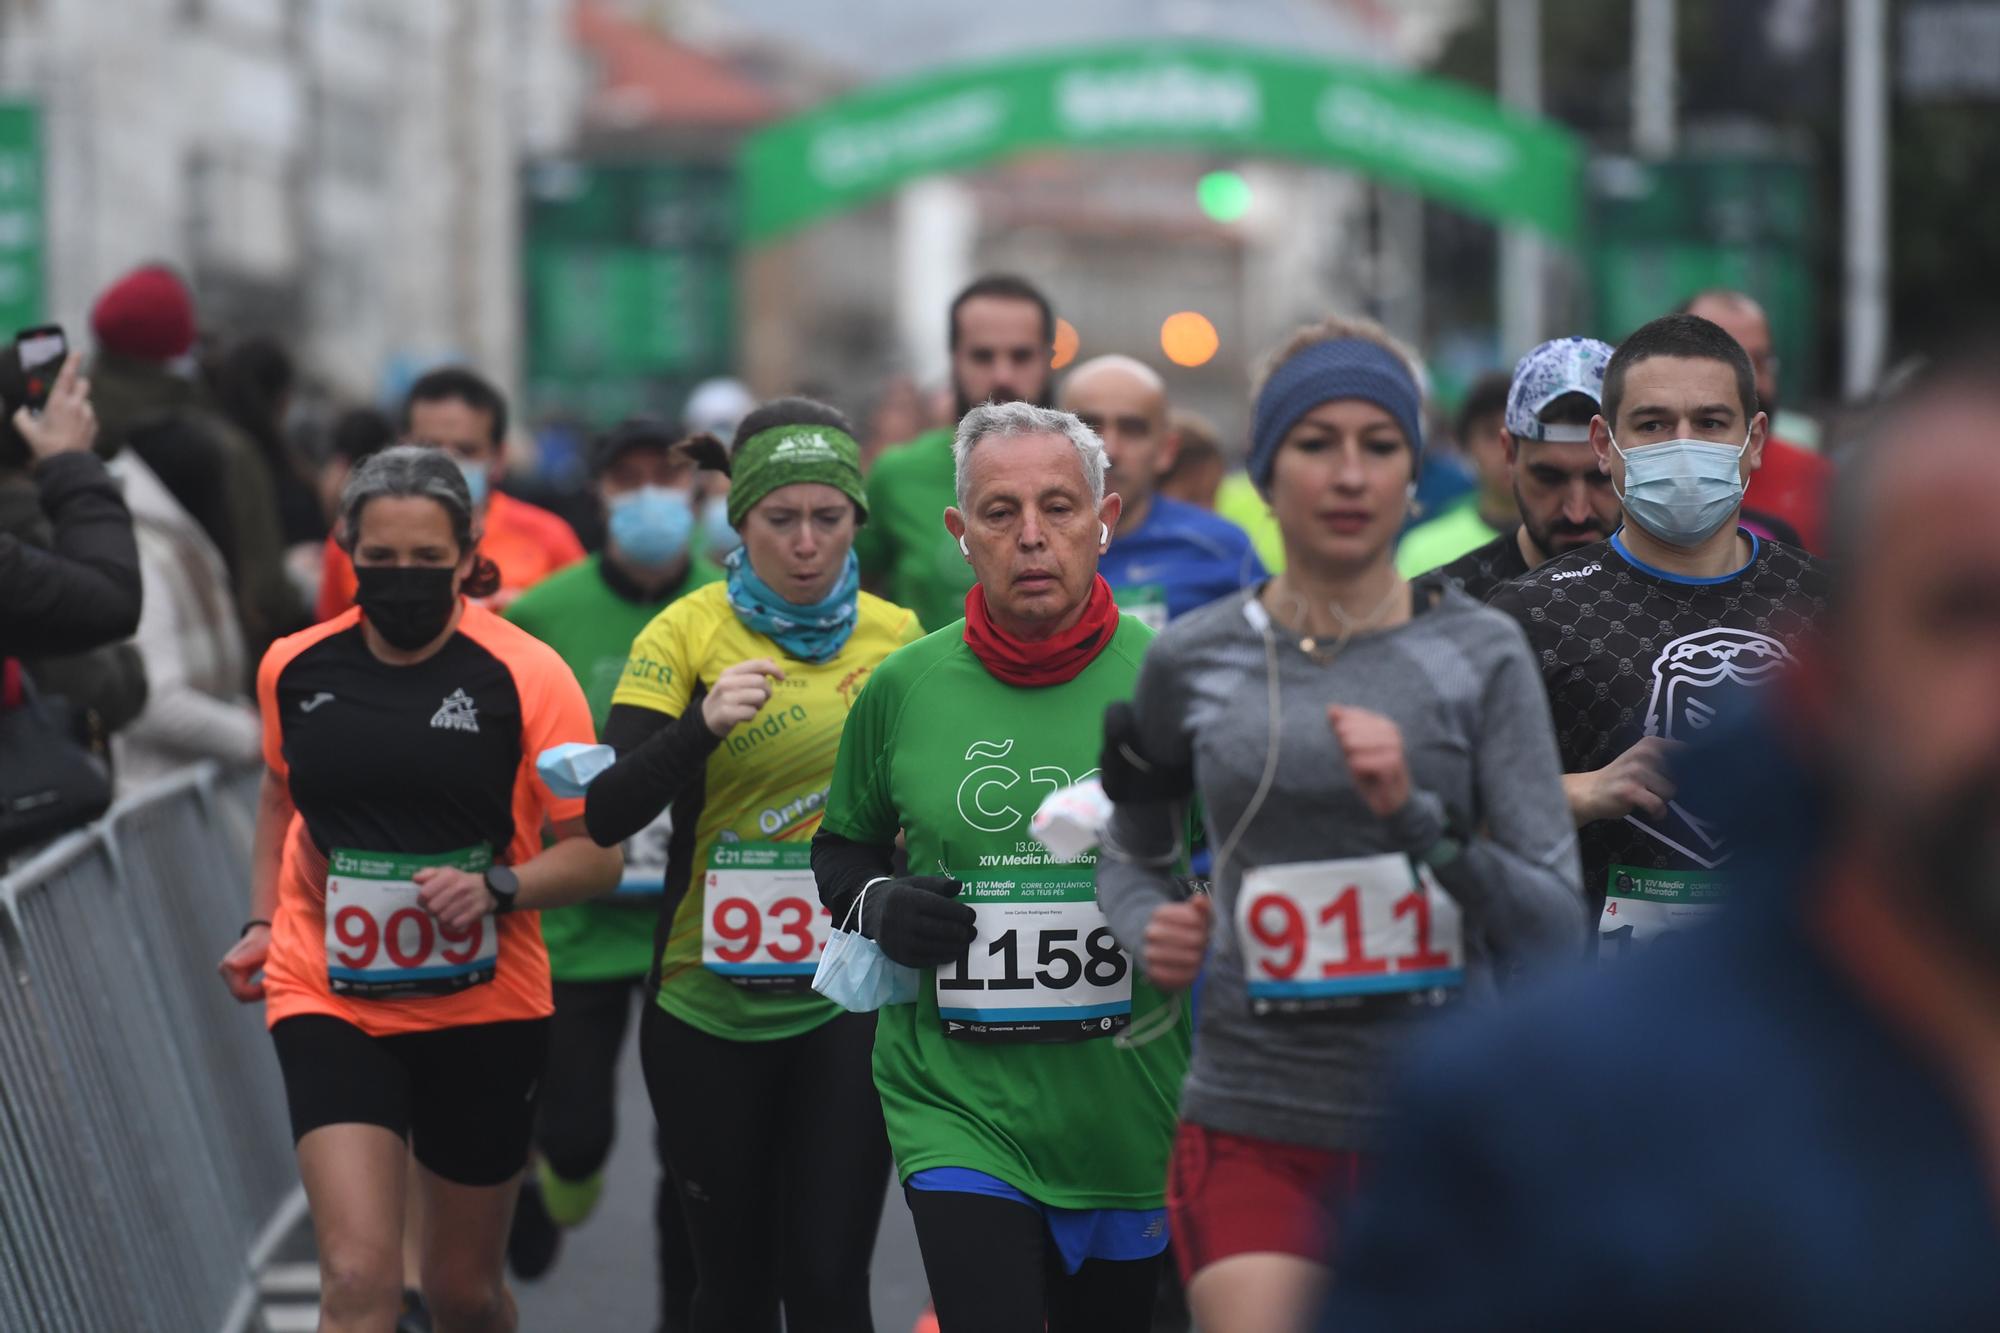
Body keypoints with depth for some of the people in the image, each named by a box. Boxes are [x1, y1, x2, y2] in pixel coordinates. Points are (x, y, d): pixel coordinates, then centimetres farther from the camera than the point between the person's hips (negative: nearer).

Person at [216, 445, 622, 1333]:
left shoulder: (527, 677, -9)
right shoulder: (293, 668, 1)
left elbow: (597, 857, -7)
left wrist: (498, 887, -24)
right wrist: (262, 922, 11)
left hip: (484, 1007, -1)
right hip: (328, 1001, 1)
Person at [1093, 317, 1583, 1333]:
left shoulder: (1482, 656, -2)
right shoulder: (1192, 661, 3)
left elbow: (1555, 932, -6)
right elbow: (1132, 850, 20)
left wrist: (1414, 812, -20)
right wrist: (1150, 928, -1)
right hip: (1254, 1126, 0)